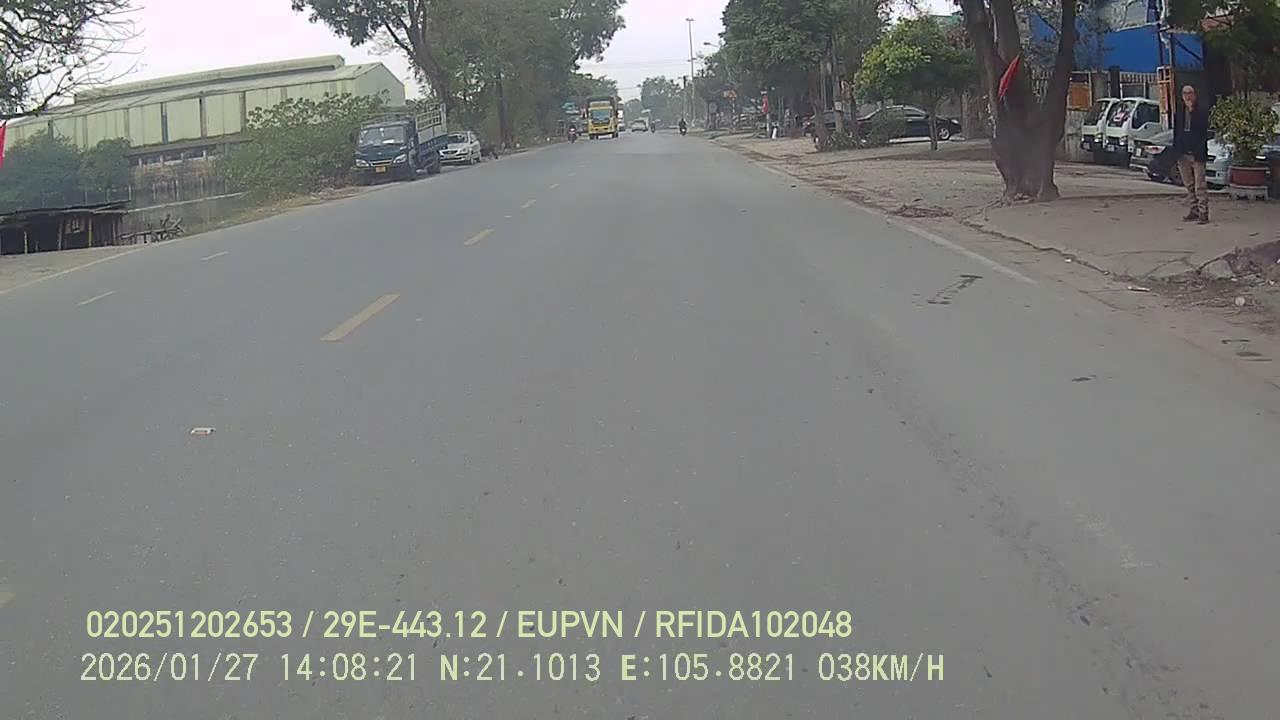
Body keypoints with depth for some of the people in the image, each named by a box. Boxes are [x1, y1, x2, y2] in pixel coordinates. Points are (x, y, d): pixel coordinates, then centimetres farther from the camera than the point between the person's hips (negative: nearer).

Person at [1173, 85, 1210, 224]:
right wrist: (1175, 152, 7)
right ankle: (1194, 210, 19)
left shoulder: (1201, 112, -4)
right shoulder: (1179, 112, 10)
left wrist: (1192, 111, -17)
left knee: (1200, 185, -7)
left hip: (1197, 153, -5)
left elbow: (1202, 129, -18)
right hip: (1183, 154, 5)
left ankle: (1203, 212, -6)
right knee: (1189, 185, 11)